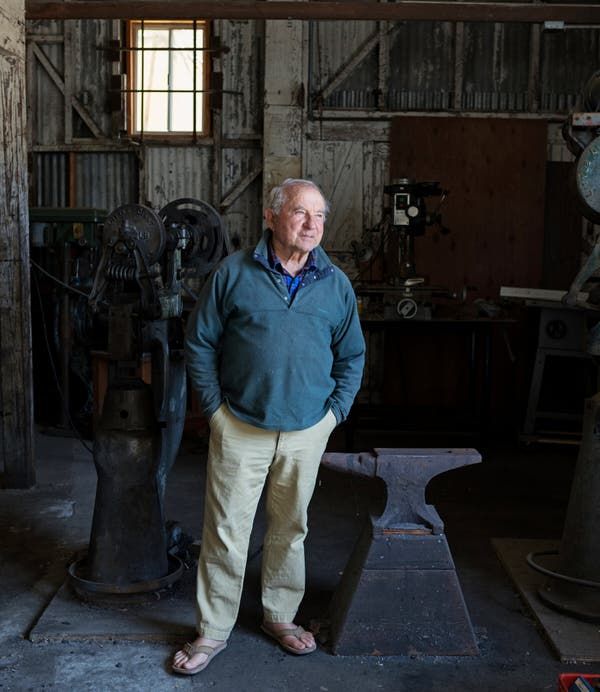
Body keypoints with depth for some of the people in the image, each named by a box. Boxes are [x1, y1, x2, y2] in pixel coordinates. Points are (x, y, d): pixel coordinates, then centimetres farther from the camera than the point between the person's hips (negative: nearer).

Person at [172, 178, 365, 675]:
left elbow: (352, 357, 11)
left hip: (307, 433, 3)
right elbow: (199, 345, 0)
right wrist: (215, 409, -3)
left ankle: (281, 617, 35)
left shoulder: (336, 284, 4)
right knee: (226, 531, 4)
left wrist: (334, 413, 3)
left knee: (290, 529, 15)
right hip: (240, 429, -2)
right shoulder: (233, 273, -4)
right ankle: (213, 631, 20)